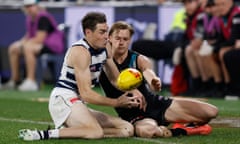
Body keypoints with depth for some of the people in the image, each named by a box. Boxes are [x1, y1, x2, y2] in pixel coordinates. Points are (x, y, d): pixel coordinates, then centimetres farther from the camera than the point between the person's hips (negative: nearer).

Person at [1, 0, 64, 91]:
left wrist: (24, 43, -18)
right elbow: (29, 36, 21)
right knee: (13, 48, 8)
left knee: (27, 48, -35)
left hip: (53, 45, -10)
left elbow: (40, 39, -26)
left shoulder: (43, 18, -20)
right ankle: (14, 80, 11)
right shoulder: (30, 18, 8)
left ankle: (31, 82, -37)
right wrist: (21, 42, 0)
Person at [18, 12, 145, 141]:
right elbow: (86, 94, -22)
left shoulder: (104, 49, 10)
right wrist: (117, 102, -15)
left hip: (78, 103, 10)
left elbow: (116, 79, 21)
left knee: (127, 129, 3)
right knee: (96, 132, -34)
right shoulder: (81, 51, -17)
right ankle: (45, 134, -27)